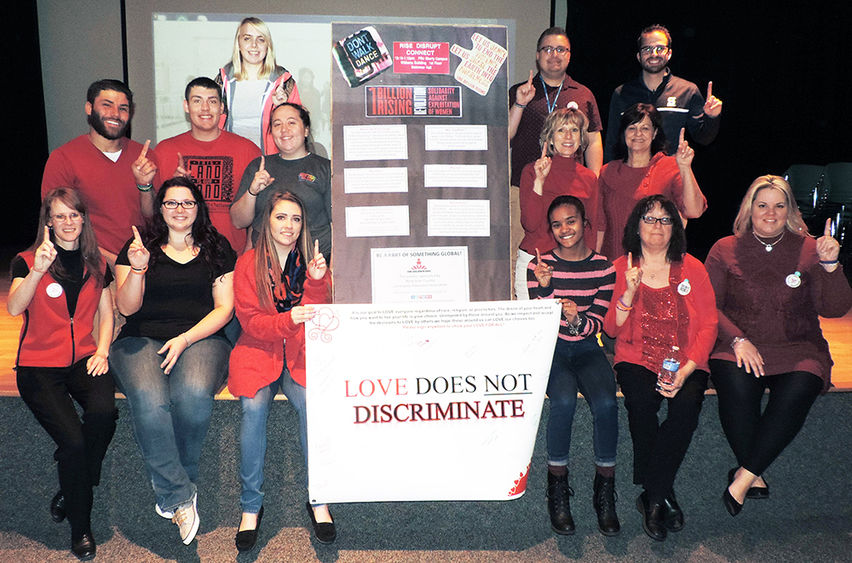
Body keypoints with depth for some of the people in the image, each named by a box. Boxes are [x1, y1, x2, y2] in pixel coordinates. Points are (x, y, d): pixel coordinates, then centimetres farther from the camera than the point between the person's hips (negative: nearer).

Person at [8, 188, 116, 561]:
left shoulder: (96, 264, 13)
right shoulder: (27, 261, 2)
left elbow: (106, 313, 16)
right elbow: (14, 309, -15)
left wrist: (102, 352, 1)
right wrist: (37, 271, -30)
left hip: (83, 359, 3)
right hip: (39, 364, -3)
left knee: (103, 411, -30)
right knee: (72, 439, -22)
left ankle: (70, 489, -3)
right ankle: (80, 526, 0)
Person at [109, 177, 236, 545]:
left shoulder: (216, 249, 13)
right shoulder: (140, 247, 13)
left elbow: (224, 308, 6)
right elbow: (126, 308, 5)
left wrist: (185, 339, -9)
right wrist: (137, 268, -14)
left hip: (201, 338, 0)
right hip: (142, 339, 1)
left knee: (194, 394, -34)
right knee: (149, 400, -32)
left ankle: (168, 487, -9)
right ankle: (181, 496, -18)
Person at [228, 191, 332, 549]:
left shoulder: (309, 260, 9)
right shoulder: (248, 264, 4)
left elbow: (317, 317, 2)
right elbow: (250, 320, -4)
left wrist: (316, 281, -13)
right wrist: (288, 320, -22)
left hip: (300, 352, 1)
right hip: (259, 349, 0)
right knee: (254, 406, -30)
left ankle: (318, 500, -15)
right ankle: (251, 506, -16)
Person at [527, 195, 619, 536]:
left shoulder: (603, 268, 2)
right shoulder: (539, 267, -1)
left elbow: (596, 324, -2)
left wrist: (578, 320, -25)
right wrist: (545, 287, -23)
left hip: (586, 348, 2)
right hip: (550, 347, -1)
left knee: (606, 402, -27)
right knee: (564, 400, -31)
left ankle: (604, 491, -9)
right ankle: (557, 489, -13)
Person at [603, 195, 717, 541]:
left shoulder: (691, 268, 7)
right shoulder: (621, 268, 6)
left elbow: (708, 326, 2)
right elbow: (612, 329, -1)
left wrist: (685, 370, -13)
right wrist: (629, 292, -17)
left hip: (685, 362, 1)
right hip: (637, 359, 0)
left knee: (686, 403, -31)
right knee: (641, 402, -31)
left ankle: (652, 497, -16)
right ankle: (662, 495, -12)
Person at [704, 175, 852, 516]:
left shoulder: (809, 249, 8)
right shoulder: (725, 250, 8)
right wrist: (738, 339, -14)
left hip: (797, 349, 1)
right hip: (738, 345, 0)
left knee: (796, 392, -31)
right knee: (737, 386, -33)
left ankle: (743, 477, -22)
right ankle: (755, 476, -15)